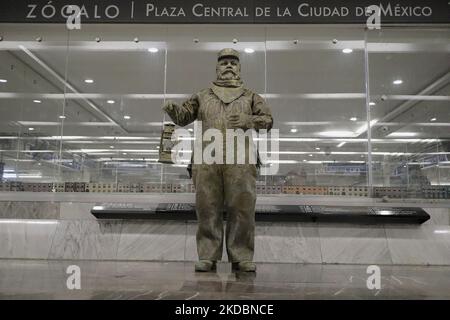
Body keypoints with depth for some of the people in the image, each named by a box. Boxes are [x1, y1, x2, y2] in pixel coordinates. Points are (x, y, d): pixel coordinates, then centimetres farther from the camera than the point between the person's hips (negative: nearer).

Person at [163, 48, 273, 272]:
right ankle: (207, 257, 6)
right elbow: (184, 116, 20)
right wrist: (172, 109, -3)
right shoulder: (203, 96, 24)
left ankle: (241, 258, 5)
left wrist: (247, 120, -7)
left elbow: (268, 120, 12)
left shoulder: (250, 96, 22)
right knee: (207, 208, -1)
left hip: (240, 161, 0)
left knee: (241, 208, -3)